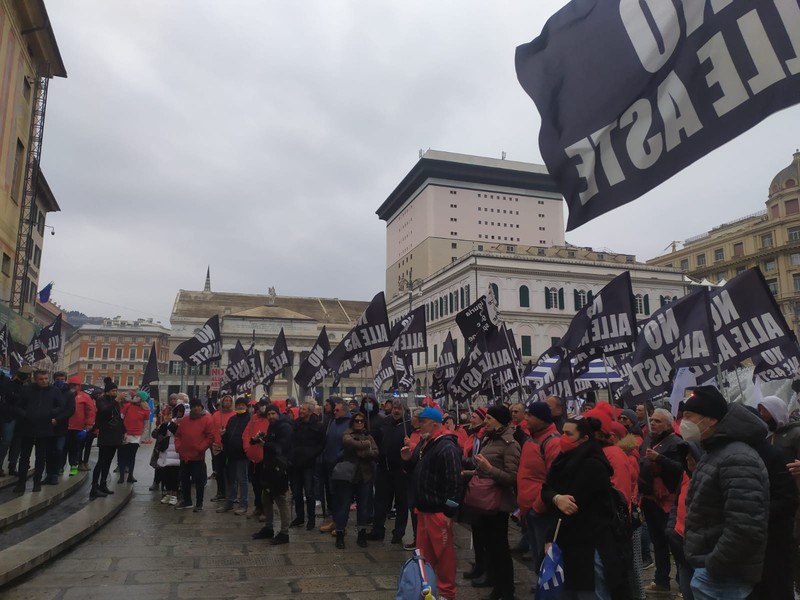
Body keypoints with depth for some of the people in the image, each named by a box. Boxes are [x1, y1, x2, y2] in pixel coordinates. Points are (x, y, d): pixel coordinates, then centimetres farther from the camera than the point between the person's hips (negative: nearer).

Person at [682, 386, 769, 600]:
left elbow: (747, 529, -31)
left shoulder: (736, 459, -23)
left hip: (722, 575, -10)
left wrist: (712, 567, -22)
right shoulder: (715, 453, 10)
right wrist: (707, 563, 17)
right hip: (710, 567, 10)